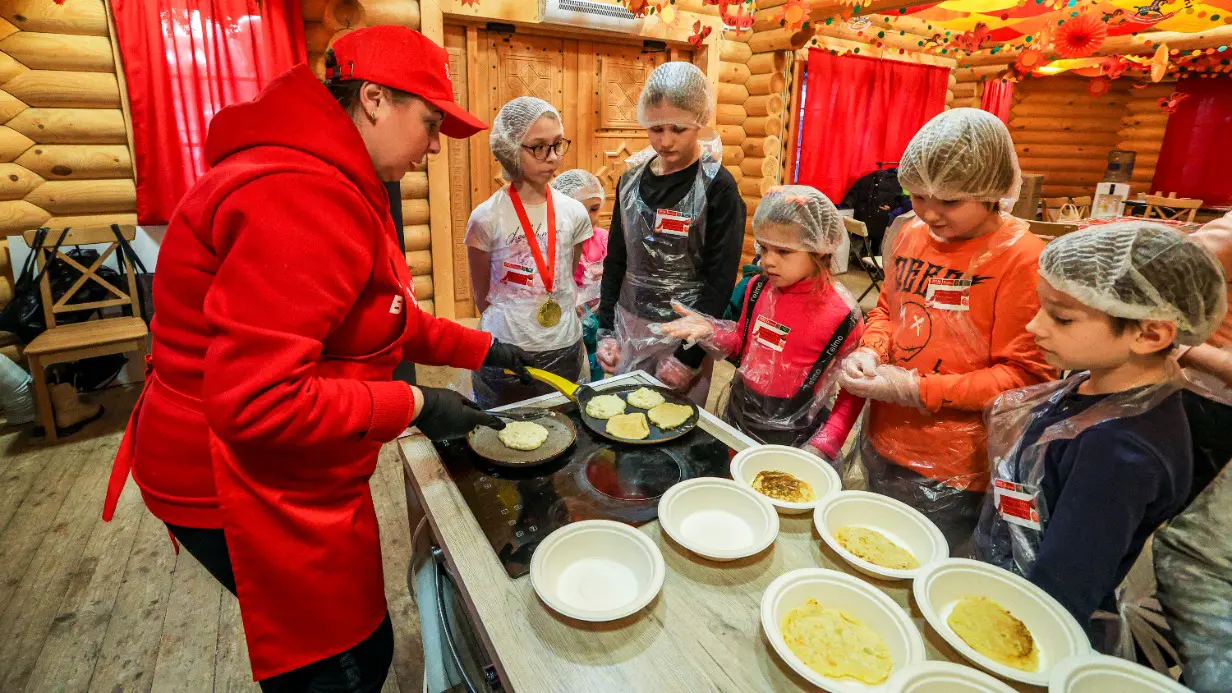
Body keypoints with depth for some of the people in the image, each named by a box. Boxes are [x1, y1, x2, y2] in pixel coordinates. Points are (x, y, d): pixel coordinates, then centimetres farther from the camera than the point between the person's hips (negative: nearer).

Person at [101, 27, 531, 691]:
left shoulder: (341, 187, 8)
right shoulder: (304, 199, -28)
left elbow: (388, 319, 14)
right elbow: (258, 403, -32)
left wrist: (481, 348, 9)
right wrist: (415, 406, -23)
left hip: (285, 473, 10)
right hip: (243, 483, -10)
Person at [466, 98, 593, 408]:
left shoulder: (574, 213, -3)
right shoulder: (487, 217, -12)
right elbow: (483, 295, 0)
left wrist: (561, 332, 10)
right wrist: (506, 328, 9)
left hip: (565, 350, 3)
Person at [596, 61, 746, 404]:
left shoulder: (717, 187, -12)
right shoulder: (632, 178, 2)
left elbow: (721, 282, -13)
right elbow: (615, 260, 8)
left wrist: (689, 357, -15)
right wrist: (606, 330, 1)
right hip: (628, 324, 5)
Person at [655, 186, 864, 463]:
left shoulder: (842, 314, -19)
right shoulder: (758, 288, -6)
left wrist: (822, 446, -15)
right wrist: (710, 331, -9)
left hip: (794, 438, -4)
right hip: (739, 419, 5)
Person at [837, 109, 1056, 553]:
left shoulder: (1022, 259, -17)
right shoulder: (911, 235, 1)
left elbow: (1025, 376, -16)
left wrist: (914, 390, -22)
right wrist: (870, 351, -6)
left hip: (951, 475, -6)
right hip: (880, 445, 6)